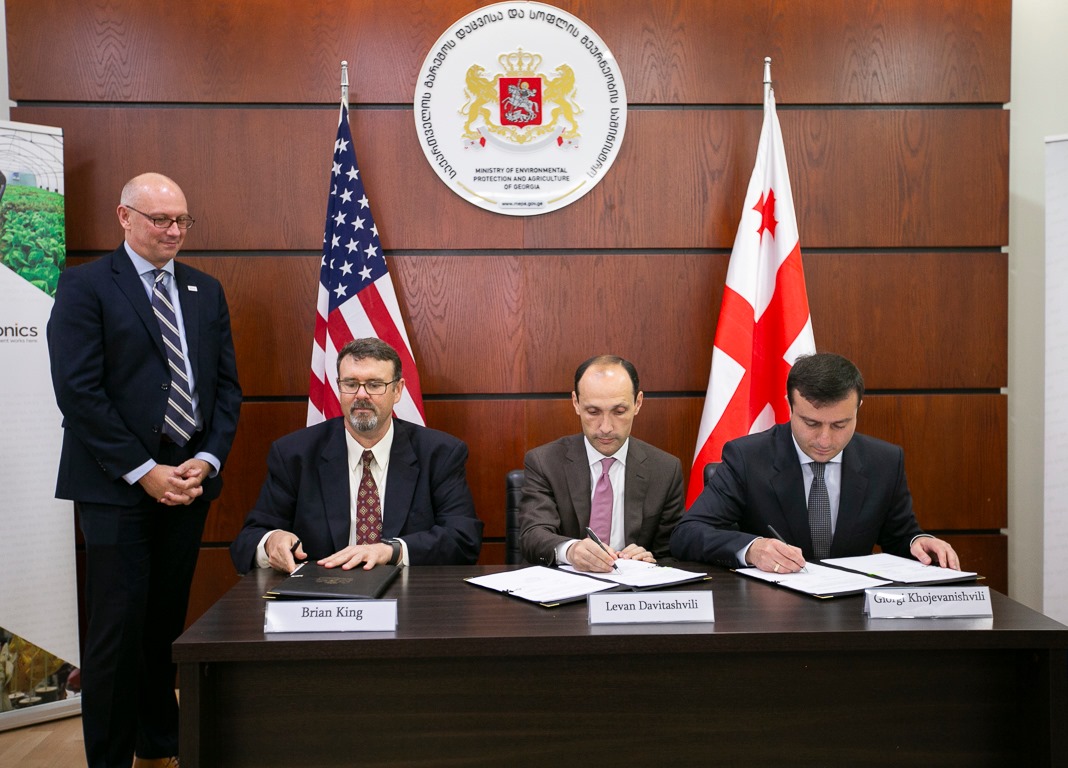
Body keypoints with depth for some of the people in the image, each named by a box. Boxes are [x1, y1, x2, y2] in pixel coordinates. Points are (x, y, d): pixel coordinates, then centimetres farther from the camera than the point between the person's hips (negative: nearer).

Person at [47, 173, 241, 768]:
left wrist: (207, 460, -3)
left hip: (189, 480, 5)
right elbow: (79, 390, -10)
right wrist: (143, 471, -13)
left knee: (168, 621, 12)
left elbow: (227, 385, 11)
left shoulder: (206, 290, 13)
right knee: (120, 625, -2)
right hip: (118, 485, -4)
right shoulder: (86, 286, -3)